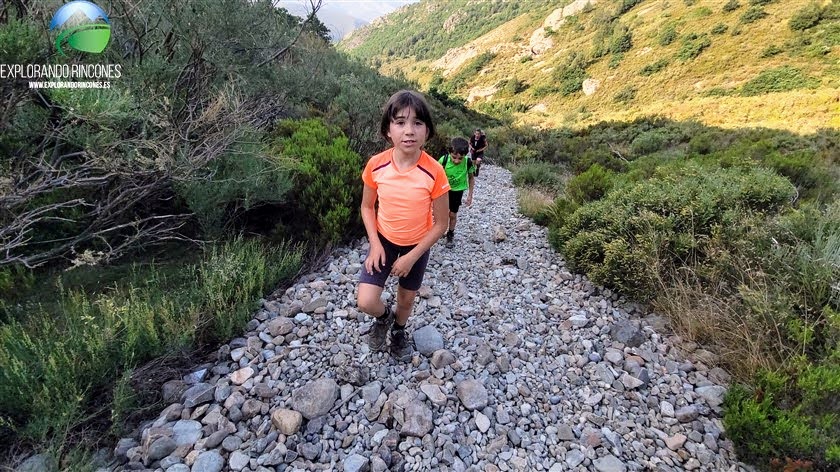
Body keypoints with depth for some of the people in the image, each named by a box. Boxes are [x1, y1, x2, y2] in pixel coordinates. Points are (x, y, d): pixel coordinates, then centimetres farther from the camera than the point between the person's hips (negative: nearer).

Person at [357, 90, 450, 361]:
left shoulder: (434, 172, -24)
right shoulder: (376, 165, -19)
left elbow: (440, 224, -15)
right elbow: (367, 207, -2)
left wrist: (411, 257, -16)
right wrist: (375, 244, -13)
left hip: (417, 246, -1)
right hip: (384, 241, 1)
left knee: (407, 299, 18)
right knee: (366, 302, -9)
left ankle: (398, 330, 52)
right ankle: (384, 316, 28)